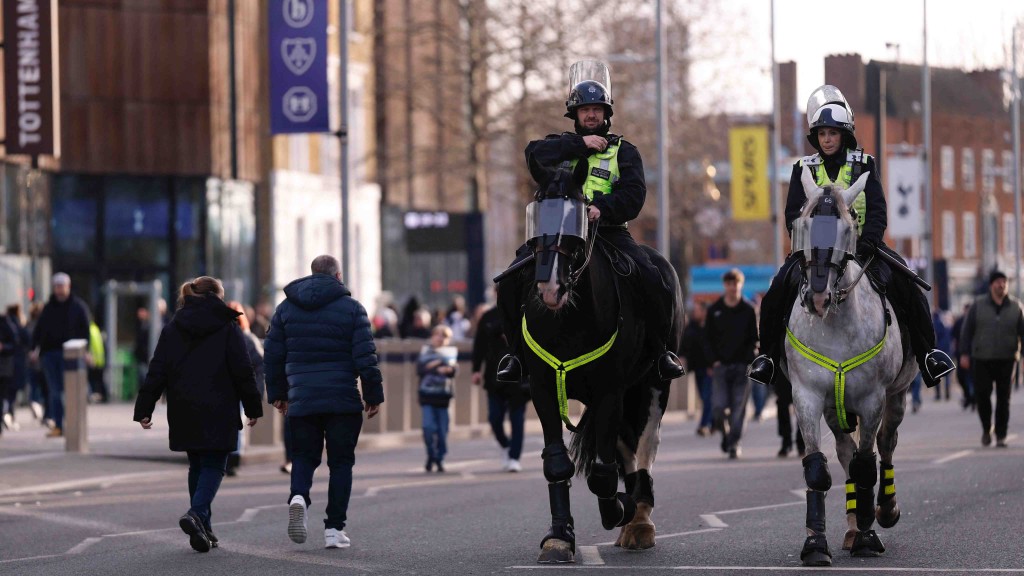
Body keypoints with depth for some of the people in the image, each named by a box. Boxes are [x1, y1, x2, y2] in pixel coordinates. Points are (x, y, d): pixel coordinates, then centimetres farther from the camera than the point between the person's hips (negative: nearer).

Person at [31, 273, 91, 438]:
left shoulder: (78, 306, 3)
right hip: (50, 353, 4)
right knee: (55, 391, 2)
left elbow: (85, 330, 0)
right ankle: (57, 426, 4)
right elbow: (39, 329, 16)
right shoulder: (48, 308, 15)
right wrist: (37, 347, 2)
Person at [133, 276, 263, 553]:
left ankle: (203, 530, 14)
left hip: (184, 413, 4)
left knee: (197, 467, 15)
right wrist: (253, 407, 5)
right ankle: (196, 514, -25)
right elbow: (243, 371, -4)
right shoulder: (227, 328, -1)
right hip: (218, 413, -4)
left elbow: (157, 372, 4)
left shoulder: (172, 329, 8)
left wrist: (144, 409, 3)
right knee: (213, 466, 0)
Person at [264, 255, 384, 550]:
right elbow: (365, 356, -6)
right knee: (341, 461, 6)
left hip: (301, 401, 2)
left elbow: (272, 354, 10)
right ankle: (334, 528, 3)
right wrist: (373, 395, 0)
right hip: (343, 401, -2)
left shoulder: (286, 307, 9)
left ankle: (298, 495, -18)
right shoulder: (350, 307, -1)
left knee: (304, 456, 13)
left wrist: (277, 393, 19)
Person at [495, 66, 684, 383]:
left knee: (654, 283, -22)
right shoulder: (561, 143, 20)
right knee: (511, 282, -19)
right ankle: (517, 351, -3)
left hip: (608, 229, -1)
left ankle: (661, 350, -1)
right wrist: (580, 144, -7)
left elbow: (634, 195, 0)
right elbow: (534, 153, -3)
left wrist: (602, 208, -19)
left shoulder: (623, 151, 16)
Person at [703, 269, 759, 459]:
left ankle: (734, 443, 2)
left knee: (738, 408, -5)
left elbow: (755, 338, 4)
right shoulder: (714, 310, 7)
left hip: (742, 366, -1)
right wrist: (714, 361, -3)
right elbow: (707, 338, 9)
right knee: (718, 407, -6)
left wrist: (748, 360, -9)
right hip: (721, 365, 1)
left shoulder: (748, 310, 3)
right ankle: (725, 432, 21)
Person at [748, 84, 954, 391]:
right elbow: (793, 213, 4)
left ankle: (927, 351, -11)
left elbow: (877, 208, -2)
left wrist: (868, 240, -20)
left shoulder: (863, 165, 6)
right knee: (780, 289, -22)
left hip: (859, 243, 0)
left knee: (903, 282, -21)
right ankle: (768, 354, -6)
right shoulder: (803, 169, 8)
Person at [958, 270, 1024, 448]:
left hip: (1006, 360, 0)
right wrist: (964, 353, -4)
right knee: (982, 395, -5)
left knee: (1003, 399, 0)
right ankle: (986, 428, 19)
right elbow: (967, 330, 2)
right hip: (982, 359, 0)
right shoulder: (978, 305, 1)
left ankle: (1001, 436, 7)